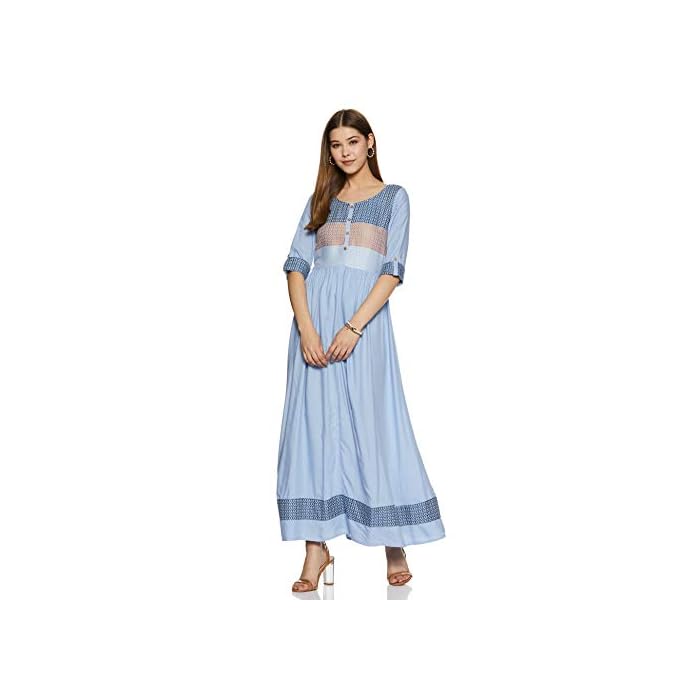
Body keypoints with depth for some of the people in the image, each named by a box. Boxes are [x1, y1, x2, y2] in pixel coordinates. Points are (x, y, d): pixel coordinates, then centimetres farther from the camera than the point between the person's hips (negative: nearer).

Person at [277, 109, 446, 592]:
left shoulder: (394, 197, 9)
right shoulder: (320, 198, 17)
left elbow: (393, 269, -3)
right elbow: (296, 263, 6)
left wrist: (354, 328, -15)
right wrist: (305, 327, -10)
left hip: (364, 318, -3)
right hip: (314, 317, 3)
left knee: (374, 426, -2)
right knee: (312, 425, -1)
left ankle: (395, 545, 12)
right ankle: (317, 549, 3)